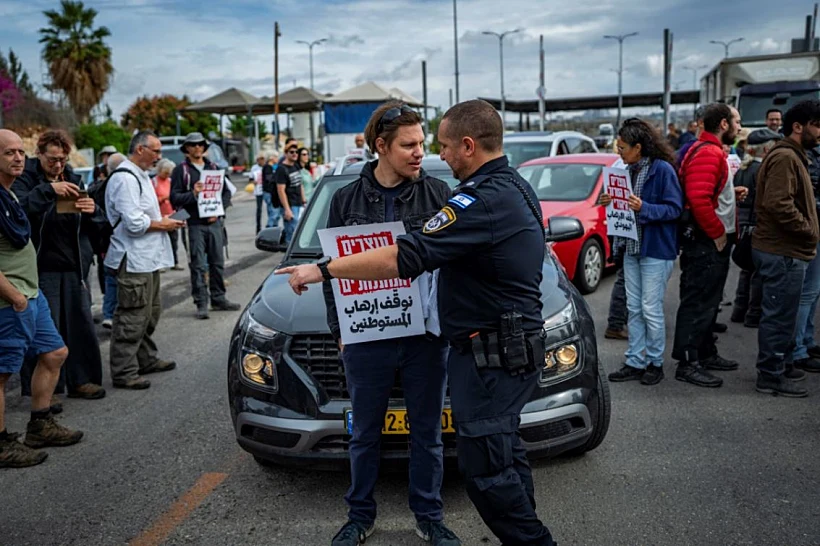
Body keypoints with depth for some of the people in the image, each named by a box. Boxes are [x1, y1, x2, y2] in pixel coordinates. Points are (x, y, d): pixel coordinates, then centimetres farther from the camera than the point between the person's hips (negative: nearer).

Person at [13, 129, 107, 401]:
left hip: (74, 266, 5)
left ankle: (81, 380, 20)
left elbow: (97, 226, 13)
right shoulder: (25, 179, -2)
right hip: (42, 266, -5)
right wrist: (48, 190, -31)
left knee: (81, 323, 8)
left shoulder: (73, 179, 12)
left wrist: (92, 211, -9)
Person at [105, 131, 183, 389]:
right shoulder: (125, 179, -17)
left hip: (148, 258, 11)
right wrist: (162, 225, -9)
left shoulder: (140, 176, 18)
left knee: (150, 312, 20)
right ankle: (123, 372, 1)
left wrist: (162, 221, 7)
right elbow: (134, 223, -24)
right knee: (132, 317, -7)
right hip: (133, 260, -11)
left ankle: (146, 359, 34)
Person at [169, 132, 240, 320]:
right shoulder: (181, 170, 3)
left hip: (215, 222, 4)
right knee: (198, 265, -4)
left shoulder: (214, 167, 15)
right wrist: (193, 194, -19)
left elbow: (226, 192, 13)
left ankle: (218, 299, 19)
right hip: (195, 224, -4)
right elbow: (174, 198, -3)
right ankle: (201, 304, 1)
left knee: (218, 263, 8)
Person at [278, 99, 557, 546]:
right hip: (513, 347, 10)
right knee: (504, 455, 20)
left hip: (490, 357, -10)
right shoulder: (516, 187, 10)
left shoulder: (483, 200, -23)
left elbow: (404, 258, -28)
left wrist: (322, 270, -21)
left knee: (485, 468, -1)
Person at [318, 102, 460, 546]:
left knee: (427, 433, 13)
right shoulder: (346, 200, 3)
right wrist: (338, 329, 1)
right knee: (365, 434, 15)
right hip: (366, 339, 1)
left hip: (427, 336, 0)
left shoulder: (438, 193, -1)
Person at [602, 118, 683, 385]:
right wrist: (612, 201, 0)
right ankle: (634, 362, 19)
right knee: (634, 308, 11)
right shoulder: (630, 170, 9)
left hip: (656, 249, -8)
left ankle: (655, 363, 15)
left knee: (651, 309, 0)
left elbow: (674, 208, -16)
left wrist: (644, 208, -26)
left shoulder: (662, 169, -14)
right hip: (631, 247, 8)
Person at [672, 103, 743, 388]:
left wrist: (732, 192, 10)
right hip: (705, 243, -11)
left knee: (709, 302, 18)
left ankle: (706, 354, 30)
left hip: (715, 242, 11)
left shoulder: (714, 151, 18)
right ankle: (687, 364, 2)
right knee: (697, 303, -5)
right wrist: (718, 233, -20)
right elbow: (698, 199, -27)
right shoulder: (706, 153, -17)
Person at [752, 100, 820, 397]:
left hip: (786, 250, 11)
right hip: (782, 252, -11)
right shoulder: (785, 157, -16)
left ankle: (783, 364, 32)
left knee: (782, 313, 20)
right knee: (780, 315, -3)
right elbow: (779, 204, -26)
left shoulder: (792, 156, 19)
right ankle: (771, 376, 6)